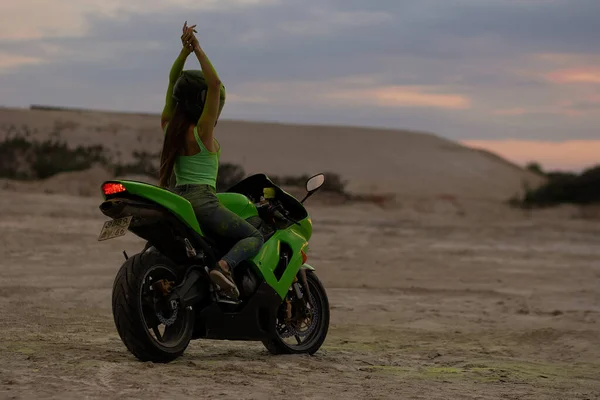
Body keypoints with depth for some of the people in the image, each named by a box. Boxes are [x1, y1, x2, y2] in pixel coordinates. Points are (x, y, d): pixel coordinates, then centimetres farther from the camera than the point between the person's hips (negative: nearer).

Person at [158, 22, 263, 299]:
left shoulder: (169, 125, 9)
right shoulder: (202, 130, -11)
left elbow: (173, 82, 15)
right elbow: (215, 84, -20)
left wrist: (185, 50, 6)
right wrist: (198, 50, -19)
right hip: (201, 200, -7)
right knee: (254, 236, -3)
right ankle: (225, 266, -30)